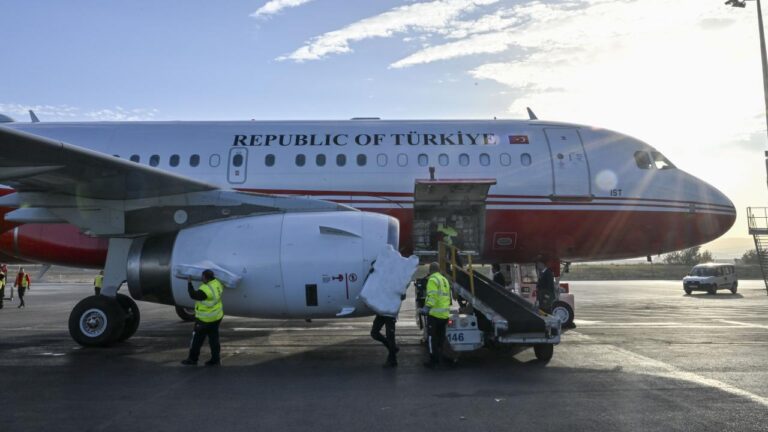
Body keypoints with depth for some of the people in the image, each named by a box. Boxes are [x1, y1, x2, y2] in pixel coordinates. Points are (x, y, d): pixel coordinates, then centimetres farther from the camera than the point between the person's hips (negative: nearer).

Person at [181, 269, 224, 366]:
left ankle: (192, 359, 18)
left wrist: (189, 283, -11)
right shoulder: (217, 283, -5)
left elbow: (193, 295, -20)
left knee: (197, 338, 8)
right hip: (217, 317, 8)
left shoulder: (206, 290, -28)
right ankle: (215, 359, 16)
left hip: (205, 319, -8)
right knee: (214, 338, 13)